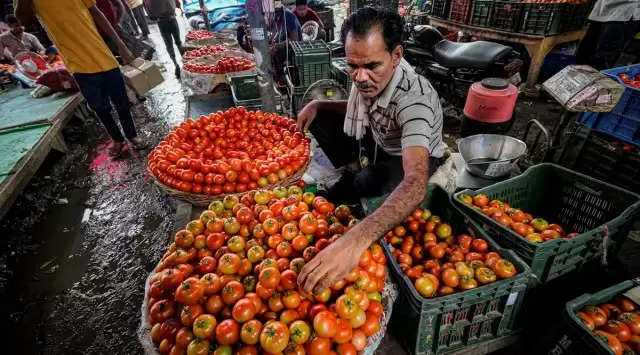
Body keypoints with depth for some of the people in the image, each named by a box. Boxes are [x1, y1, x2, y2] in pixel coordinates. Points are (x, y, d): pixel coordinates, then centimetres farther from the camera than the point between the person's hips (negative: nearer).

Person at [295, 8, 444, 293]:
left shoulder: (414, 99, -40)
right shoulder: (367, 78, -19)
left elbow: (416, 184, -54)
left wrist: (357, 240, -69)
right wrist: (318, 105, -14)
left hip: (410, 158, -5)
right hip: (379, 140, 6)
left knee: (359, 187, -33)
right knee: (319, 120, -5)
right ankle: (349, 175, 7)